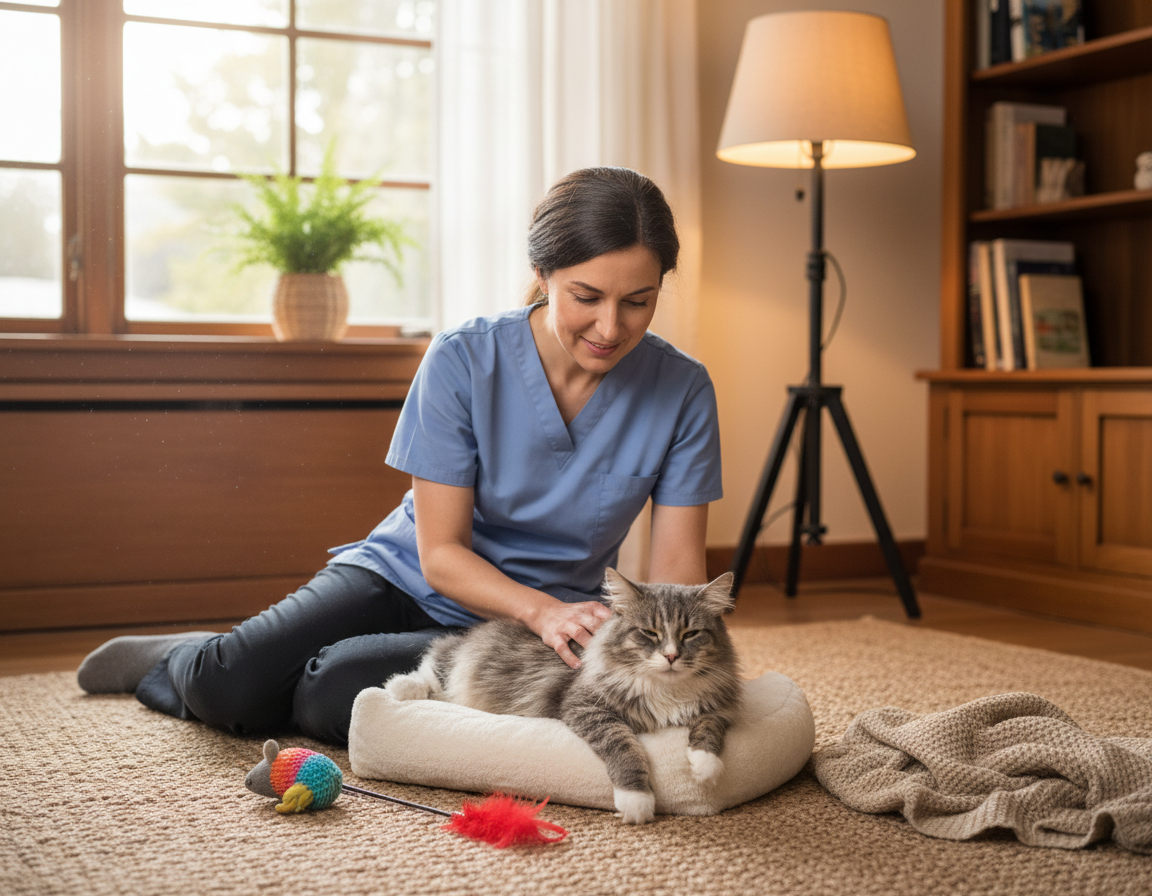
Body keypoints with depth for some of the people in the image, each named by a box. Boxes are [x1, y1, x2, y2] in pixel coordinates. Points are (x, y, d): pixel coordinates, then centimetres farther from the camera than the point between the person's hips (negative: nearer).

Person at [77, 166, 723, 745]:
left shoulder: (682, 390, -12)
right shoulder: (463, 360, -16)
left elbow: (678, 566, -10)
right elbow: (440, 553, -14)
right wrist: (542, 609, -32)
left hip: (528, 629, 0)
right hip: (407, 576, 0)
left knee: (337, 696, -29)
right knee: (229, 680, -23)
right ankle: (179, 659, 15)